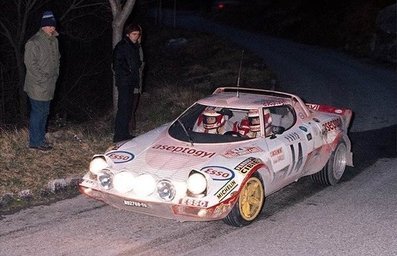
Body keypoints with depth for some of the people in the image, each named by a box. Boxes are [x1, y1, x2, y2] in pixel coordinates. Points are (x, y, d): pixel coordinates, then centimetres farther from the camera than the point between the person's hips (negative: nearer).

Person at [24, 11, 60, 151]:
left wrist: (55, 75, 11)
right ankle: (35, 142, 8)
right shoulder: (34, 42, -17)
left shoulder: (54, 41, 9)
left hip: (49, 86, 8)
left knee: (44, 113, 16)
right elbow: (30, 64, -19)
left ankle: (40, 139, 28)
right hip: (37, 87, -8)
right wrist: (43, 79, -17)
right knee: (37, 113, -2)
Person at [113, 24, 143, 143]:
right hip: (123, 82, -9)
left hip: (131, 82, 9)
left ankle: (125, 133, 20)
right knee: (123, 107, -12)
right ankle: (119, 135, -12)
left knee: (128, 107, 12)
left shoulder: (135, 46, 16)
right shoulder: (121, 46, -10)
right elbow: (116, 65, -15)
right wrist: (125, 75, -18)